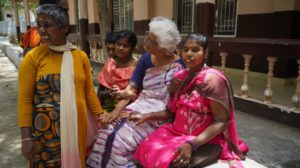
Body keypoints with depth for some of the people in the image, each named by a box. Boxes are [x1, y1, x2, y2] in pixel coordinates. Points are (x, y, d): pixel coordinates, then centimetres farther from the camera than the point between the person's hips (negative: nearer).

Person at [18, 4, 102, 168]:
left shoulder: (80, 56, 3)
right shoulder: (33, 57, -5)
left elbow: (89, 91, 9)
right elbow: (25, 99, -6)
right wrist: (26, 137, -9)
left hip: (77, 125, 3)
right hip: (46, 128, -2)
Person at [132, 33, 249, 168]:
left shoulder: (212, 80, -17)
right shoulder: (181, 77, 4)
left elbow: (220, 122, -18)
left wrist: (191, 144, -28)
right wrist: (146, 116, -1)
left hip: (205, 140, -5)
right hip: (177, 132, 6)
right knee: (146, 149, -13)